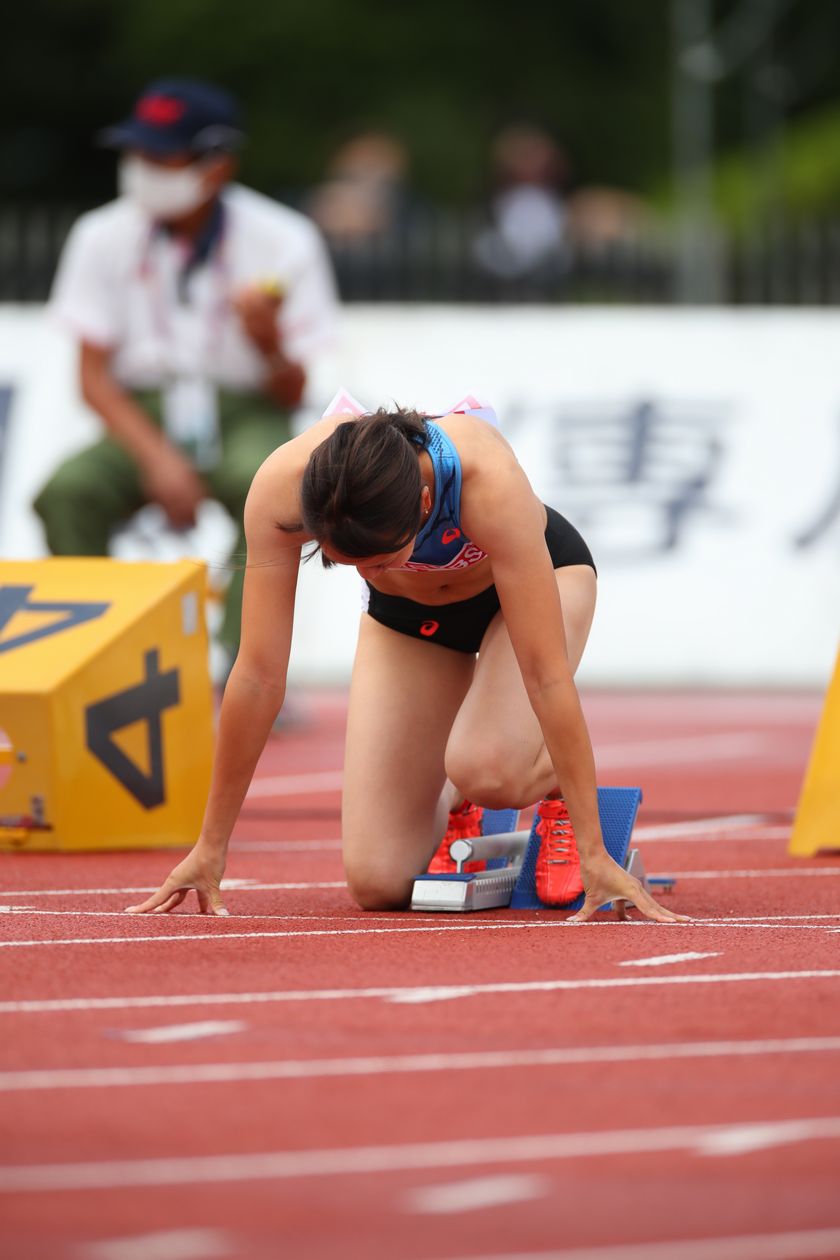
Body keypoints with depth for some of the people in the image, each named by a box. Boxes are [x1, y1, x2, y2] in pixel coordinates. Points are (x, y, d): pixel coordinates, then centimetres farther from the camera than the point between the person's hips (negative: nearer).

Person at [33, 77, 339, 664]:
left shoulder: (283, 241, -8)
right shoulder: (104, 237, -3)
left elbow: (291, 395, -5)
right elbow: (94, 376, -2)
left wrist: (268, 342, -28)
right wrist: (156, 457, -19)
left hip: (244, 414, -1)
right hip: (140, 418, 2)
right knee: (67, 492, -29)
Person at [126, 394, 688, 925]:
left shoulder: (489, 482, -43)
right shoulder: (282, 487, -36)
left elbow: (545, 674, -39)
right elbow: (259, 674, -28)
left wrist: (592, 851, -38)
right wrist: (210, 847, -23)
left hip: (541, 573, -3)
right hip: (407, 612, 3)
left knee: (485, 767, -34)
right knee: (378, 883, -8)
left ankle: (558, 794, 0)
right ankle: (455, 807, 25)